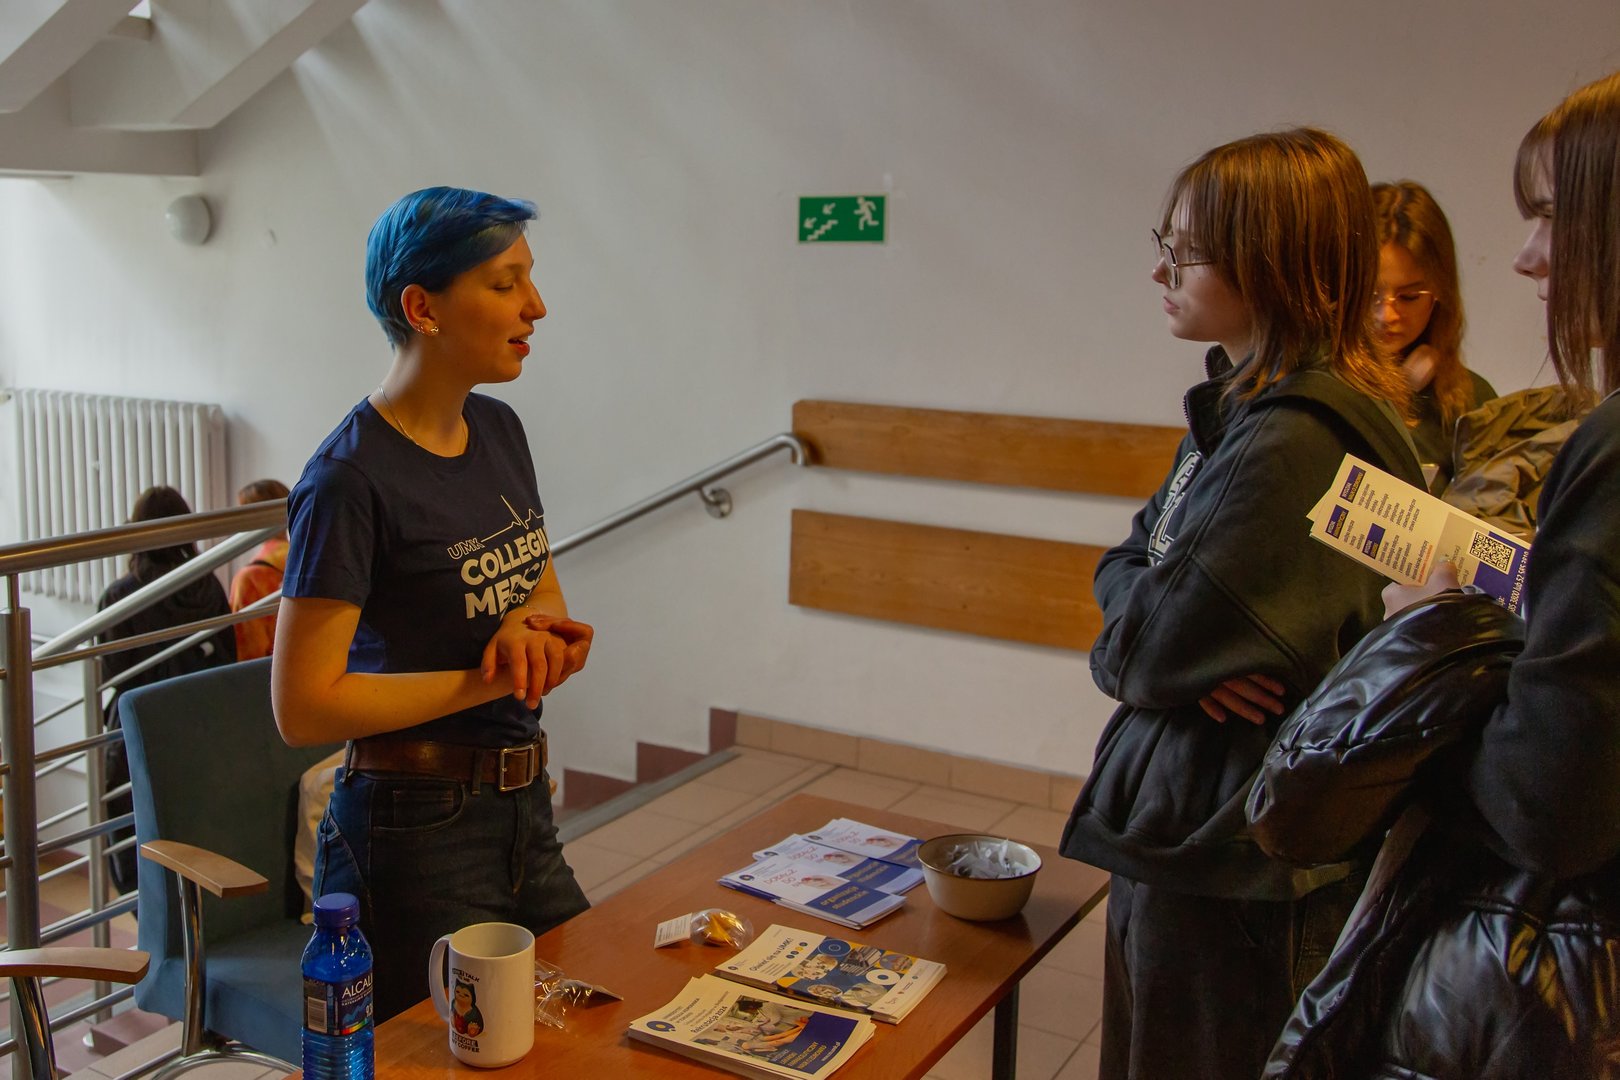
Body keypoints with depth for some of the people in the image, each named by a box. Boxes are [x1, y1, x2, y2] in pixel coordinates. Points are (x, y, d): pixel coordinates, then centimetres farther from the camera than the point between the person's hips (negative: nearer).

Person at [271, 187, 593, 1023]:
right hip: (418, 834, -7)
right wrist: (487, 680, -18)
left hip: (524, 807, 8)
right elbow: (303, 708, -20)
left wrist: (530, 624, -8)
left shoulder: (499, 429, 5)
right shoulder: (351, 478, -19)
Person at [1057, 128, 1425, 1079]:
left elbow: (1153, 649, -24)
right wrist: (1152, 626, -10)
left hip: (1229, 855, -9)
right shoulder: (1245, 403, 7)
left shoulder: (1293, 447, -25)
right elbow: (1129, 559, 9)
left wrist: (1121, 651, -2)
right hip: (1185, 821, 9)